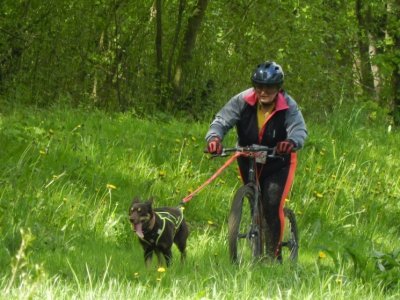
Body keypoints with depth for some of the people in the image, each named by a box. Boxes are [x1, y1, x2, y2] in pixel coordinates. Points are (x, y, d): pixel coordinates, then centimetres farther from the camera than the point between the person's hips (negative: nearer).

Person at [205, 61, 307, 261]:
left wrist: (292, 142, -57)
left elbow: (299, 129, -32)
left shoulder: (288, 107, -19)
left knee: (272, 206, -17)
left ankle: (274, 254, -6)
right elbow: (222, 120, -22)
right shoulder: (243, 101, -16)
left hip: (278, 163, -3)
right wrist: (214, 137, -45)